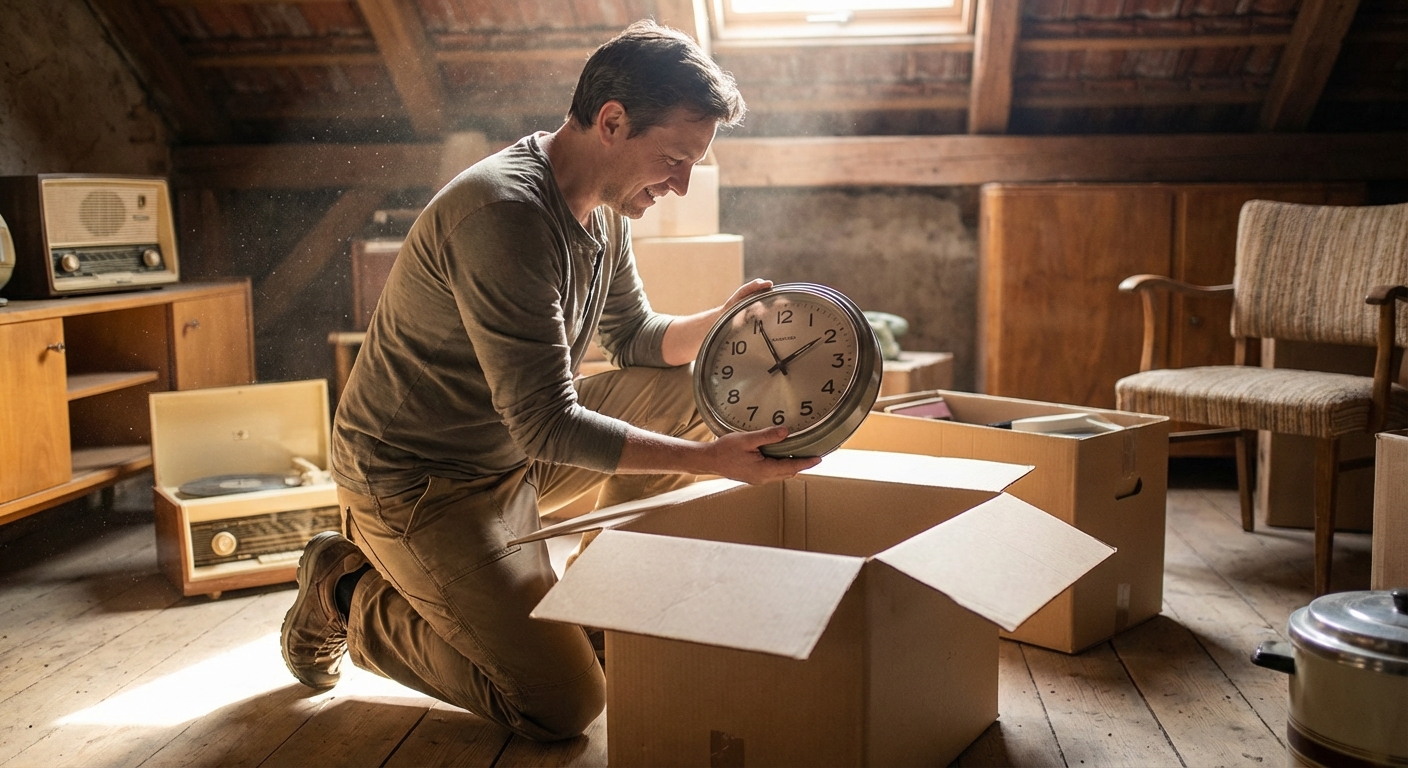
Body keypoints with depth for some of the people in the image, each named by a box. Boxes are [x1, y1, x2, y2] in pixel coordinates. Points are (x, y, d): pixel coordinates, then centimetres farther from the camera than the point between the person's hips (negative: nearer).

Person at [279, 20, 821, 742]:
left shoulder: (601, 207, 0)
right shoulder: (504, 214, -30)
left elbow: (634, 337, 11)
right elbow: (547, 426, -30)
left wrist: (718, 322, -9)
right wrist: (712, 459, -30)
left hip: (516, 447, 9)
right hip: (418, 483, -9)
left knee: (689, 393, -3)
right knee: (564, 704, -13)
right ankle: (350, 594, 6)